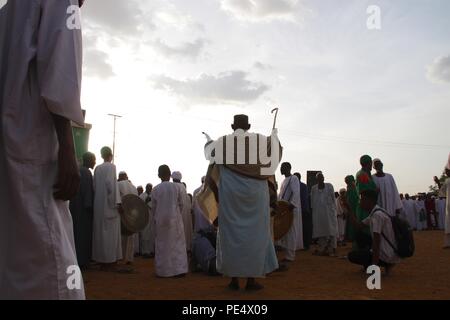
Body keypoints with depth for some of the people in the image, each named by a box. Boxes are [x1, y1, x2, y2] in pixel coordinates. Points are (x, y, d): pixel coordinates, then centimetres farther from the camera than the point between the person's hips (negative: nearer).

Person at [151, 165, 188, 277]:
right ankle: (179, 269, 5)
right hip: (175, 219, 0)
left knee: (162, 245, 8)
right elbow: (181, 204, 4)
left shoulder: (155, 189, -4)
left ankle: (163, 271, 11)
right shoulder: (176, 187, -3)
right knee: (177, 244, 7)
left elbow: (153, 207, 2)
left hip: (161, 220, 0)